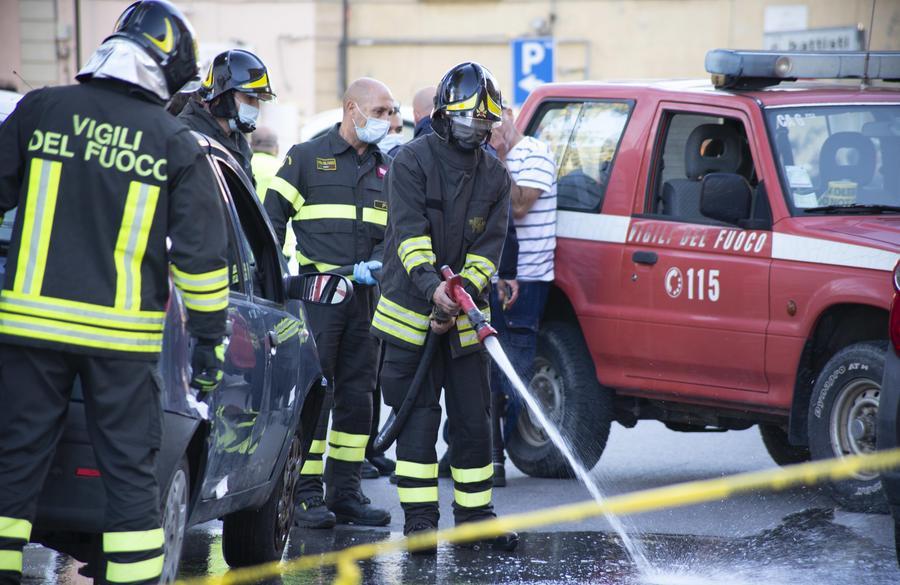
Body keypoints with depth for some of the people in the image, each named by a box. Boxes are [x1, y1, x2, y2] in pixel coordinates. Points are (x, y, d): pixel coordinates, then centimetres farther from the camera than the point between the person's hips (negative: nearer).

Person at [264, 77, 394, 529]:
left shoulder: (386, 169, 16)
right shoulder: (306, 158, 2)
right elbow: (272, 217, 3)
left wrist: (375, 262, -5)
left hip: (365, 293, 5)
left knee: (357, 391, 7)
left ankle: (345, 491, 14)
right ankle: (306, 493, -4)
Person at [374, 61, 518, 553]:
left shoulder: (495, 177, 7)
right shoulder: (412, 161, -5)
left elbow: (488, 248, 1)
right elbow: (410, 232, -16)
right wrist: (431, 285, -31)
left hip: (463, 316, 4)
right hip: (411, 311, -4)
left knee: (473, 417, 6)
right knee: (418, 417, -2)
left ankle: (475, 513, 16)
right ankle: (419, 516, 2)